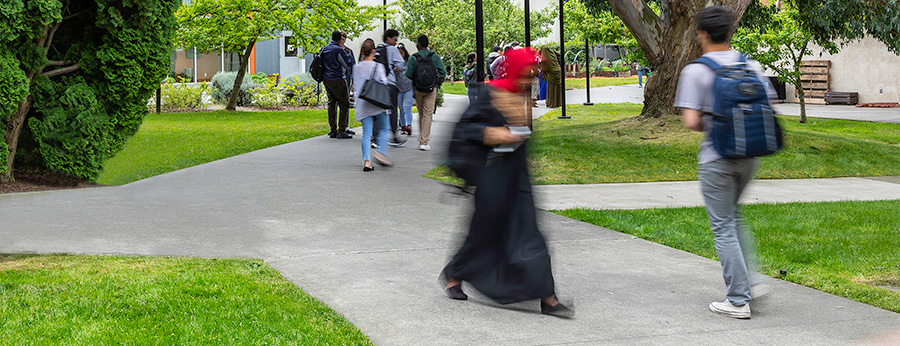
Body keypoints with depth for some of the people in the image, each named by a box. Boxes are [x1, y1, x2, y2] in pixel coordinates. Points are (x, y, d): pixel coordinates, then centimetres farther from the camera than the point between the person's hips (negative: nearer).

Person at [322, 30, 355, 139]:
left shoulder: (324, 49, 10)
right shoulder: (338, 50, -14)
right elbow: (349, 63, -8)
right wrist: (348, 54, 7)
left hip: (326, 80, 8)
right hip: (337, 80, -8)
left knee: (332, 104, 12)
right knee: (344, 104, -2)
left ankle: (333, 131, 11)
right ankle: (341, 131, -8)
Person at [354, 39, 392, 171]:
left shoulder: (356, 67, 8)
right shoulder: (378, 67, -7)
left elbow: (355, 87, 14)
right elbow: (383, 84, -9)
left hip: (362, 104, 4)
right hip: (377, 103, -4)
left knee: (367, 133, 2)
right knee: (384, 128, 12)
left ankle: (367, 161, -7)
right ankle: (381, 152, -6)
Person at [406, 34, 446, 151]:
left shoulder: (414, 58, -5)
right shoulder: (435, 57, -3)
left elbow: (408, 75, -8)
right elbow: (443, 72, -6)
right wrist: (438, 84, 7)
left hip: (418, 89, 1)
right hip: (431, 89, -1)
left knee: (421, 113, 18)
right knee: (428, 114, -1)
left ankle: (422, 136, 29)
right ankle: (423, 142, -7)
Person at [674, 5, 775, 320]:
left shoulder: (695, 71, -10)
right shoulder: (750, 66, 4)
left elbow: (691, 121, -15)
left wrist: (708, 126, 6)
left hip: (716, 159, -5)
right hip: (748, 156, 5)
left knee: (723, 227, 2)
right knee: (733, 217, 24)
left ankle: (738, 300, 2)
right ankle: (750, 280, 15)